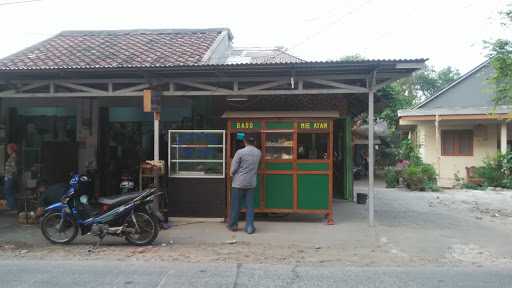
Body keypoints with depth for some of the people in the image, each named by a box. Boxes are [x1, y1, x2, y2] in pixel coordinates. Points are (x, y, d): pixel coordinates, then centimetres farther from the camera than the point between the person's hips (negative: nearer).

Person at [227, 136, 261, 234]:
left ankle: (233, 225, 21)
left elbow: (233, 169, -12)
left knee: (235, 205, 9)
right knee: (250, 206, 8)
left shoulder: (240, 152, -14)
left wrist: (231, 173, 9)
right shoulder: (258, 153, 2)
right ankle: (250, 227, 6)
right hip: (251, 183, 3)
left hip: (238, 183, -3)